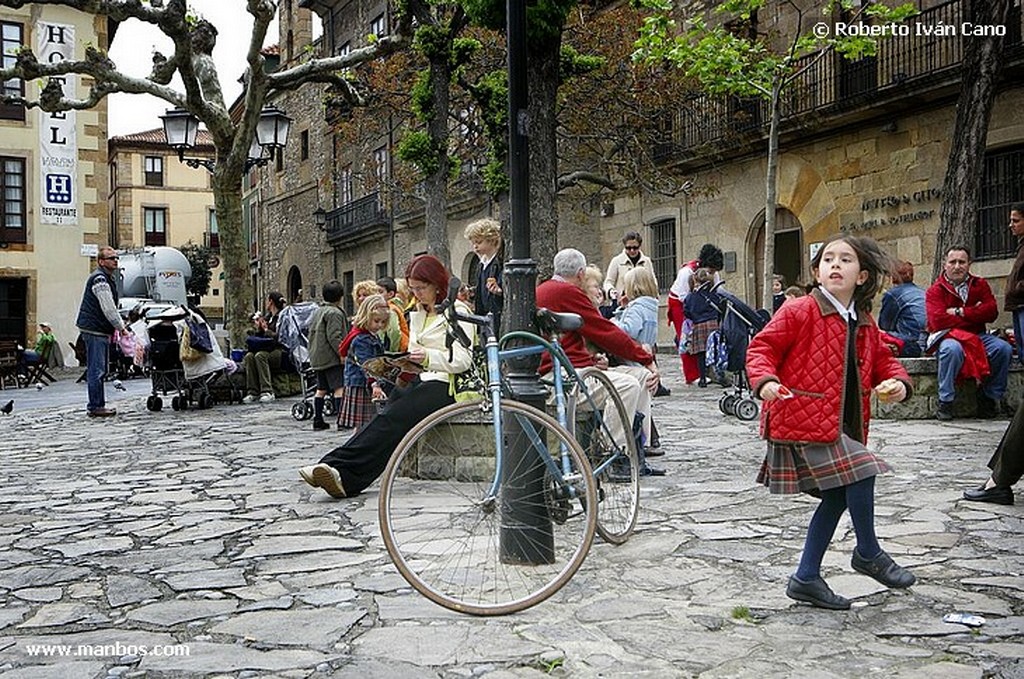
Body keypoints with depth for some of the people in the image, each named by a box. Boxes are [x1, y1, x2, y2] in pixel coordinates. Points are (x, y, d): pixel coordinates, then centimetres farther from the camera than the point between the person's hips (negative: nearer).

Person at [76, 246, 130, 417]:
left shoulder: (108, 279, 18)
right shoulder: (99, 279, -15)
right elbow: (108, 309, -19)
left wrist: (120, 325, 17)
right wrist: (121, 327, -12)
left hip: (101, 330, 11)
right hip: (93, 329, -11)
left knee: (99, 369, 14)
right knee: (96, 369, -9)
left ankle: (98, 405, 21)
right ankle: (95, 407, -6)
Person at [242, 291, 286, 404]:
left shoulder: (282, 316, -3)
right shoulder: (267, 316, 20)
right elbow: (257, 336, 22)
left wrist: (266, 329, -6)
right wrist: (258, 328, 3)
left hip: (279, 351, -6)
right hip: (265, 350, 7)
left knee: (260, 355, -33)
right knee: (249, 356, -23)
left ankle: (267, 391, -34)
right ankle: (252, 392, -26)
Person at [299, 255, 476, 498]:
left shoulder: (457, 311, -2)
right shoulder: (417, 314, 24)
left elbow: (463, 360, -12)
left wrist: (428, 357, -26)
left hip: (445, 384, -7)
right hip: (421, 380, 7)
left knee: (392, 419, -29)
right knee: (384, 416, -21)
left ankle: (342, 470, -43)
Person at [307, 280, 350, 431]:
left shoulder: (317, 312, 17)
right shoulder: (335, 313, -12)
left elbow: (311, 335, 21)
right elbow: (334, 337, -20)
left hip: (317, 358, 10)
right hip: (332, 358, -10)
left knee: (321, 389, 14)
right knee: (339, 388, -11)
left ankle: (318, 421, 17)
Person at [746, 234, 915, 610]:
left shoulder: (864, 324, 11)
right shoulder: (800, 311, -11)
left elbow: (882, 360, 22)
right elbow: (761, 347, -11)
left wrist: (897, 382, 2)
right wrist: (765, 380, -29)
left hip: (842, 423, 9)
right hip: (804, 419, -9)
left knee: (838, 495, 11)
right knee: (859, 475, -14)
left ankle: (806, 578, 21)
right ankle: (869, 554, 12)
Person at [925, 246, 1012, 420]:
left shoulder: (980, 285, 10)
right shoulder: (935, 290, -2)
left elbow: (992, 312, -5)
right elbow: (938, 321, -18)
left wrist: (960, 312, -13)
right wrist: (975, 315, -10)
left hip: (977, 336, 4)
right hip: (947, 335, -4)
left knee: (1003, 348, -22)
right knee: (952, 348, -38)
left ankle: (989, 397, -5)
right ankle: (945, 403, -26)